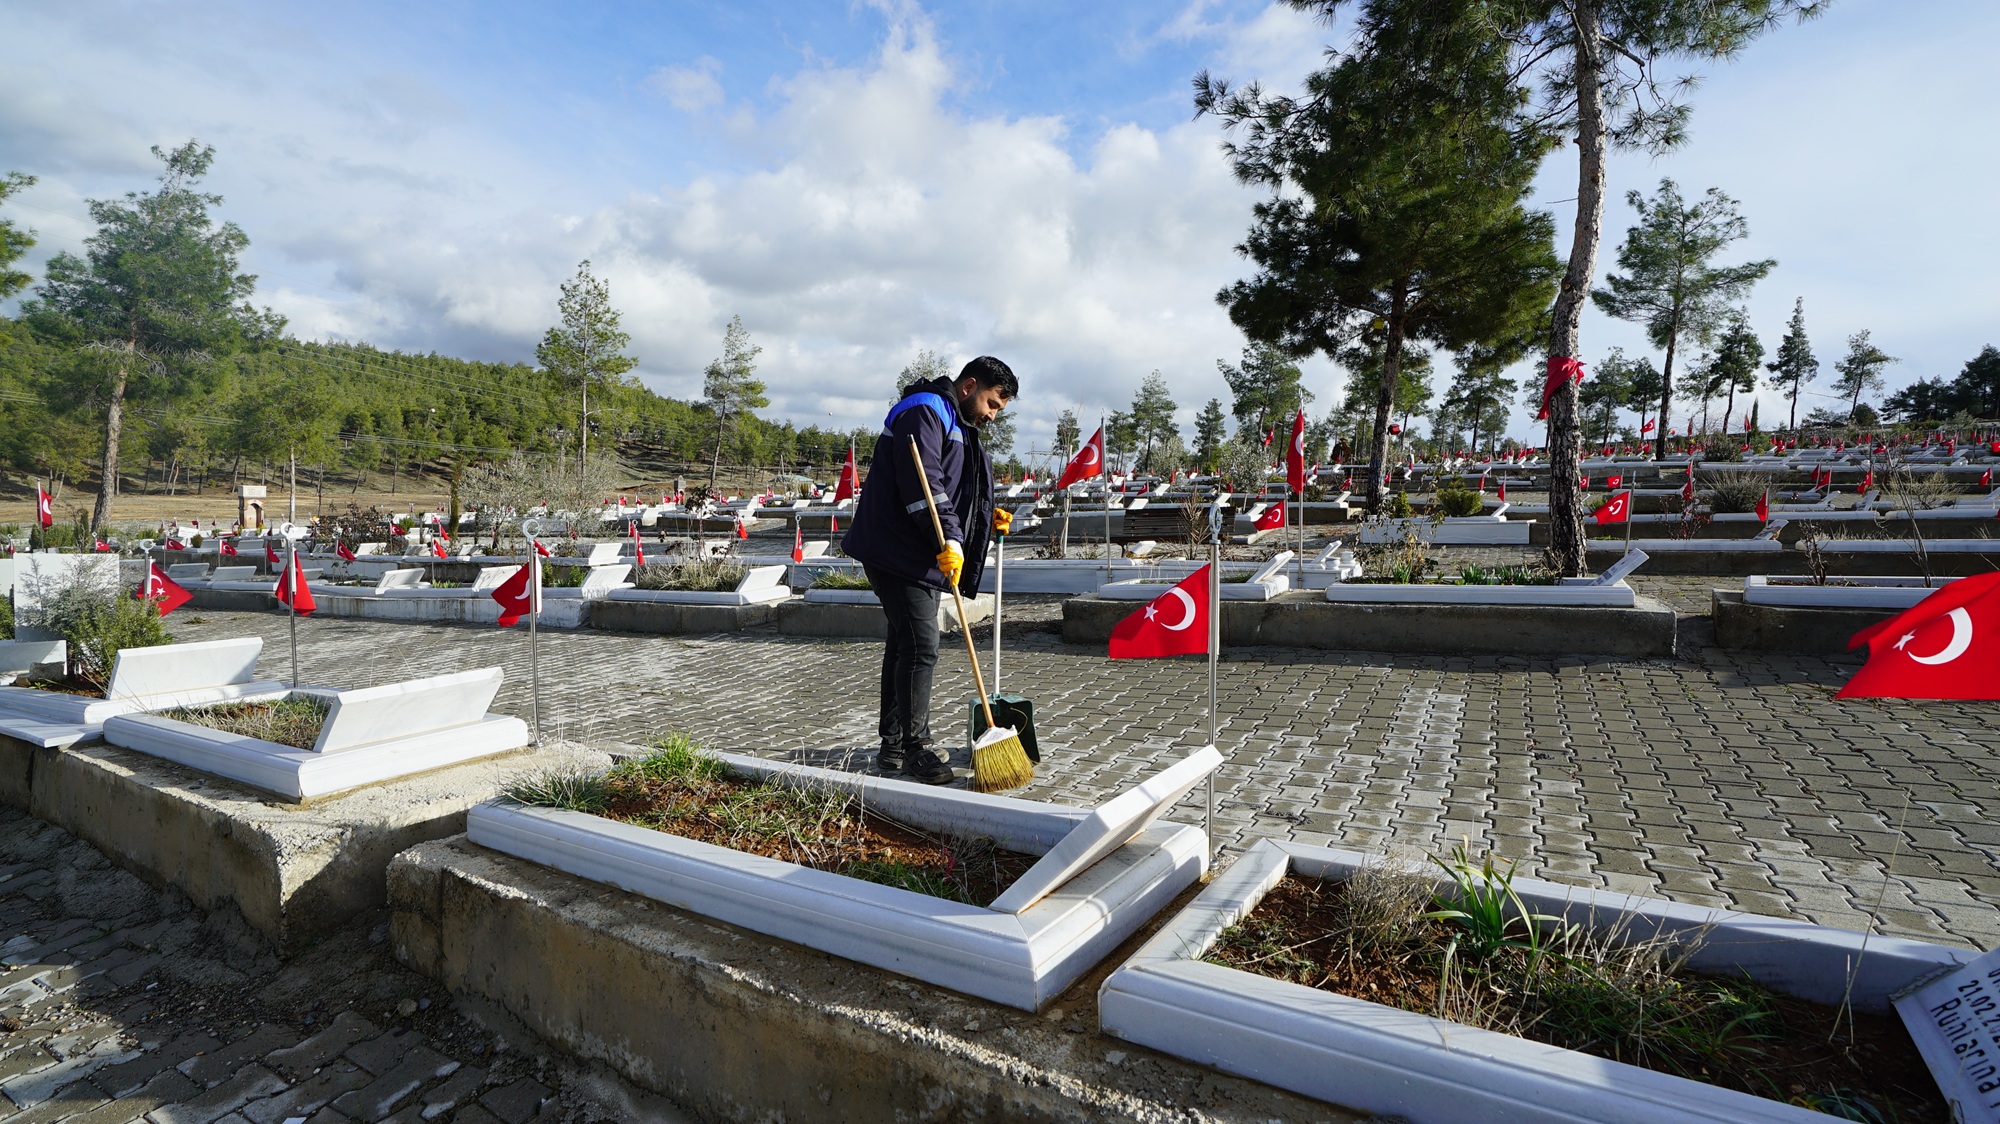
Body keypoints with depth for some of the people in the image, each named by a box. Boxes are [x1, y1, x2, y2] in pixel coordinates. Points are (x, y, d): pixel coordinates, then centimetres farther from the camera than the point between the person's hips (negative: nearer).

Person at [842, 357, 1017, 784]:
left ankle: (893, 747, 23)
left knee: (904, 645, 14)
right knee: (920, 648, -11)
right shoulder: (923, 412, -11)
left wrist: (986, 520, 13)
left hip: (923, 556, 11)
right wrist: (948, 540, -28)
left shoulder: (957, 427, 23)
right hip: (898, 553, -11)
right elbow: (923, 485, -24)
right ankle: (916, 749, -1)